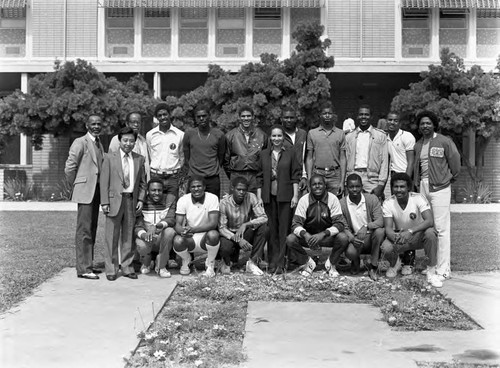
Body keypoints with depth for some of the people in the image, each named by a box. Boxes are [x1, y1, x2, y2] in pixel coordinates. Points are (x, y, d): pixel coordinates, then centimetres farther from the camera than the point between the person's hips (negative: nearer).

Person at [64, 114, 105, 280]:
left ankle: (88, 264, 21)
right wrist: (75, 185, -1)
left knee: (92, 230, 12)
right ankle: (83, 268, -5)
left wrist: (103, 189, 12)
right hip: (85, 191, -8)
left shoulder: (100, 145, 17)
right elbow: (69, 167, -10)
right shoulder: (80, 142, -8)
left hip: (96, 192, 8)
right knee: (84, 230, -7)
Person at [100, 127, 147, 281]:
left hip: (131, 200, 3)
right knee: (112, 236, 1)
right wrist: (104, 202, -7)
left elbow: (142, 182, 15)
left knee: (129, 236, 7)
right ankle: (111, 269, 8)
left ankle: (127, 267, 17)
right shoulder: (110, 158, 2)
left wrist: (140, 199, 3)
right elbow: (104, 181, 0)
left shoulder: (139, 159, 10)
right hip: (115, 200, -2)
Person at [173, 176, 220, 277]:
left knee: (213, 234, -35)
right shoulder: (183, 200, -6)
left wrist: (192, 229, -36)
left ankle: (210, 264, -3)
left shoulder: (212, 198, -12)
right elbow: (178, 225, -10)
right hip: (190, 239, 1)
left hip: (205, 238, -1)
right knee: (177, 241, -31)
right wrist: (182, 231, -36)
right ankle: (186, 260, 8)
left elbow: (213, 223, -21)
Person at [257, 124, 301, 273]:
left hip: (285, 195, -2)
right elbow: (260, 177, 9)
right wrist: (259, 197, 4)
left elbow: (295, 176, 2)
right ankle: (272, 262, 11)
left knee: (284, 229, -2)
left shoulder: (290, 154, 3)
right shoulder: (264, 154, 8)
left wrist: (295, 195, -5)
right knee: (271, 229, 5)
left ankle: (280, 263, 1)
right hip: (268, 195, 2)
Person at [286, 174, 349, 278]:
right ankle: (307, 262, 2)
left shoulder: (332, 199, -12)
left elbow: (340, 223, -18)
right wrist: (305, 234, -37)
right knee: (290, 239, -26)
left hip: (328, 237, -1)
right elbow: (296, 224, -14)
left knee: (343, 238, -31)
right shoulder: (304, 200, -10)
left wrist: (323, 234, -34)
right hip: (308, 236, 1)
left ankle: (331, 264, -1)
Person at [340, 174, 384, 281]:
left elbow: (380, 221, -15)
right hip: (354, 238, -1)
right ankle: (355, 263, 10)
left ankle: (373, 268, -16)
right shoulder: (342, 204, -5)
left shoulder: (372, 199, -5)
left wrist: (366, 226, -35)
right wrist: (352, 238, -26)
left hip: (370, 237, 1)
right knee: (350, 252, -34)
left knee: (380, 231, -33)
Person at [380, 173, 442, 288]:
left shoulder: (418, 198, -19)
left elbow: (430, 221, -31)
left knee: (430, 232, -36)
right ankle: (395, 263, 10)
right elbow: (388, 228, -19)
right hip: (399, 235, 1)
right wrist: (395, 238, -44)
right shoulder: (388, 203, -13)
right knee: (385, 248, -30)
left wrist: (410, 231, -45)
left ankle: (431, 272, -19)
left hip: (419, 236, -1)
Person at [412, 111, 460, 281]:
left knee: (441, 228, -7)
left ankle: (443, 269, -4)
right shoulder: (418, 145, 14)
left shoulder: (444, 141, -4)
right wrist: (417, 183, 8)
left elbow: (455, 163, 0)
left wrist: (450, 177, 8)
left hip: (439, 187, -6)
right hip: (423, 187, 6)